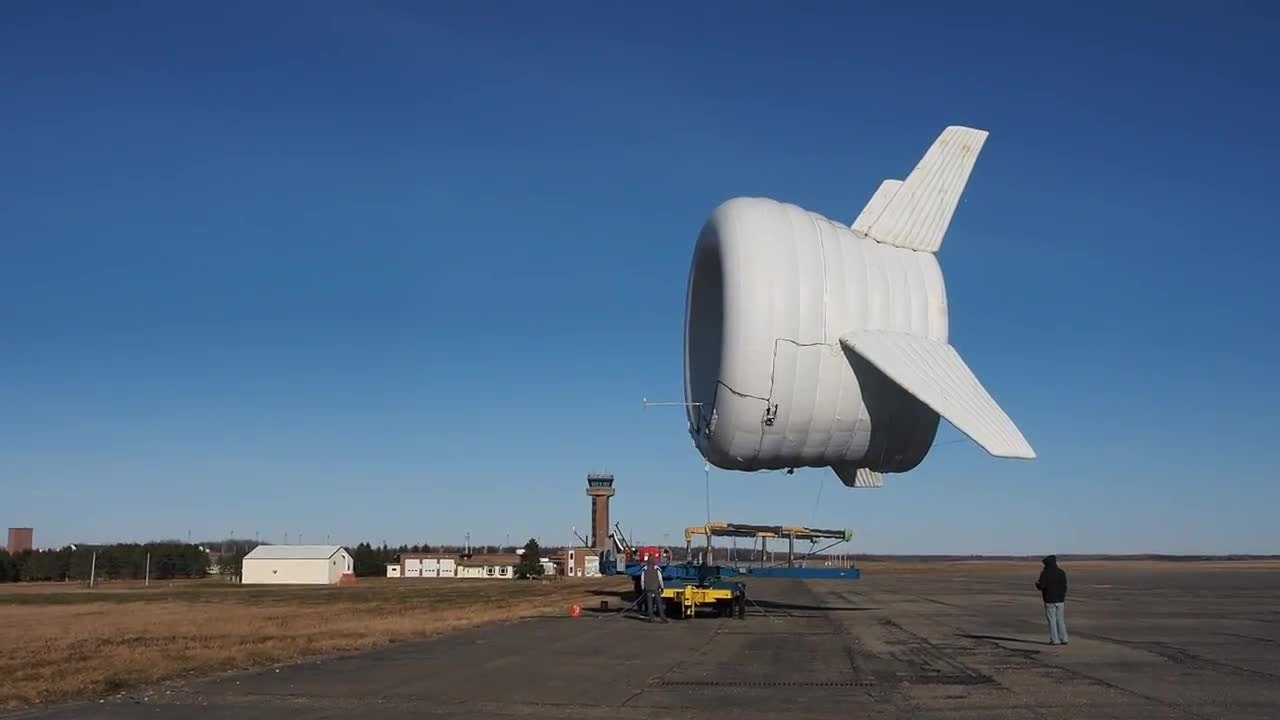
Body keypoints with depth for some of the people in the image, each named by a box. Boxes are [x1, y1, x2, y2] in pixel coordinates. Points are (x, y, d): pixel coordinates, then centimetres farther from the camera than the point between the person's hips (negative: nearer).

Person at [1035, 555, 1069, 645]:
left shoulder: (1045, 573, -11)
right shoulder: (1061, 572, 4)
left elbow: (1041, 586, -16)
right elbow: (1064, 586, 7)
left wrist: (1037, 583, 6)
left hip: (1050, 600, -5)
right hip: (1060, 600, 5)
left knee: (1052, 620, 2)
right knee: (1060, 620, 12)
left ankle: (1055, 640, 1)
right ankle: (1063, 639, 9)